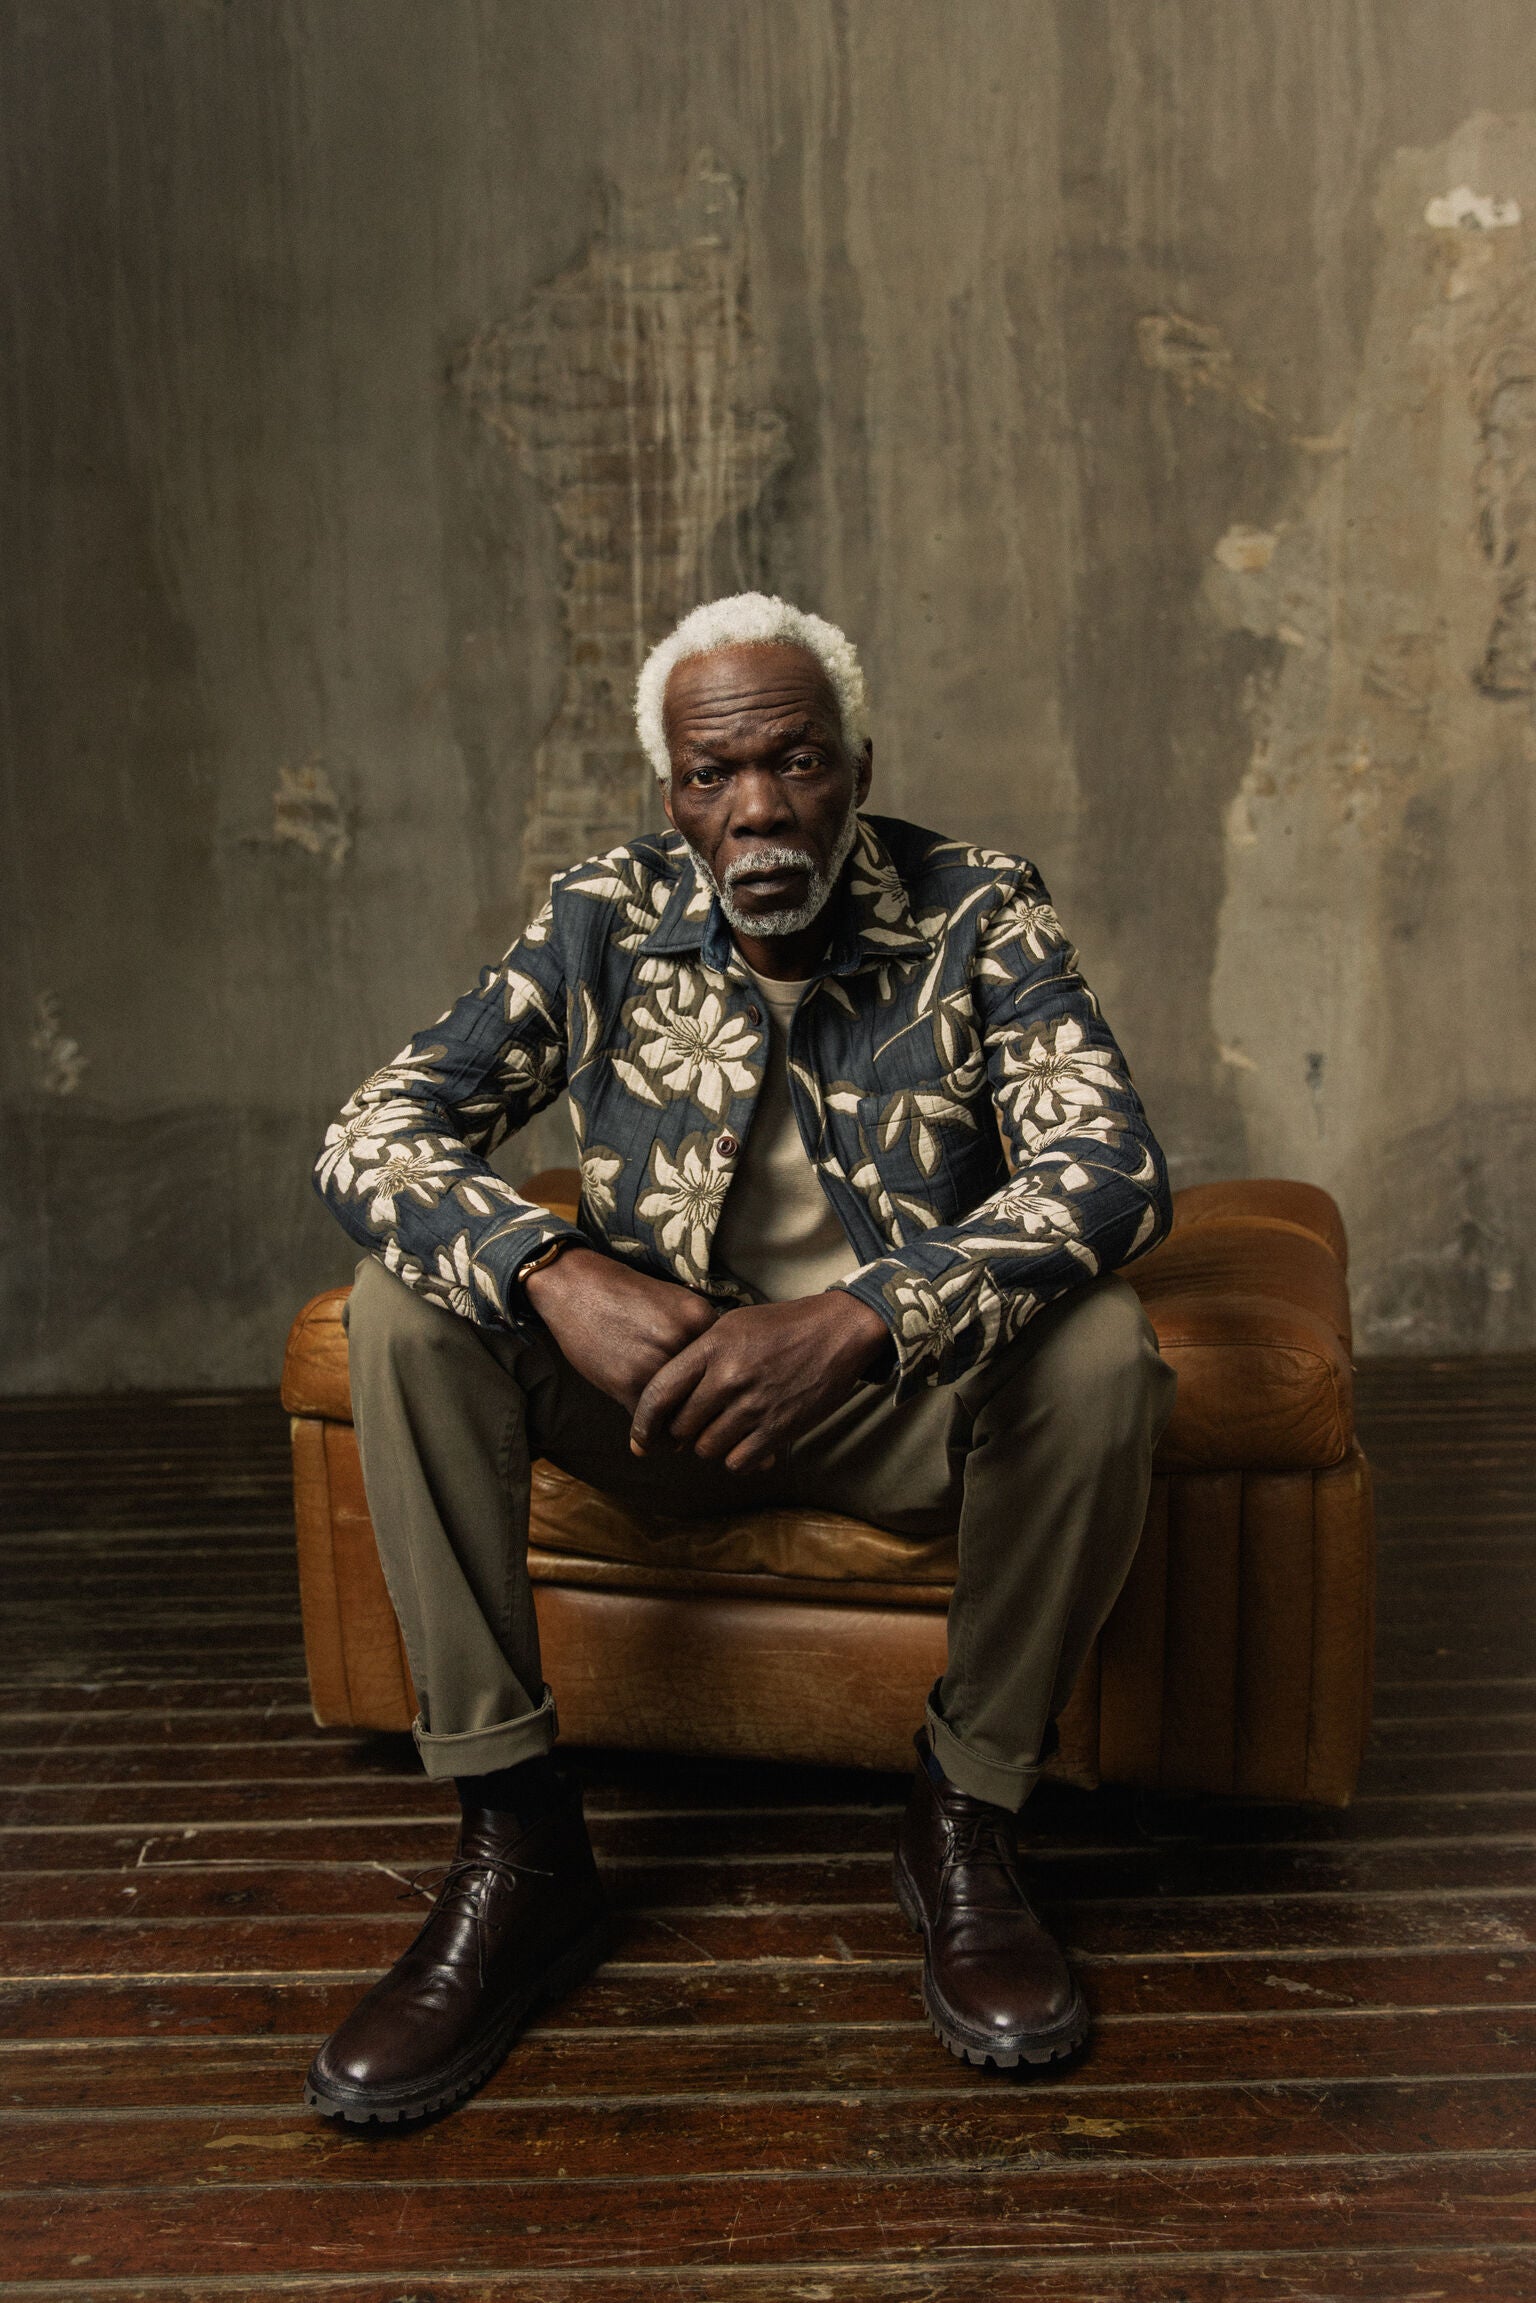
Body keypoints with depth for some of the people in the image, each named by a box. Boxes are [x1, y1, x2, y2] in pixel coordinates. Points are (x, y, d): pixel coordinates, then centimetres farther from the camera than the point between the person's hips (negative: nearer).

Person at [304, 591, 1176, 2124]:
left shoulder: (976, 913, -9)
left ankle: (965, 1822, -9)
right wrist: (557, 1272, -34)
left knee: (1095, 1348, -31)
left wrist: (853, 1322, -41)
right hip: (652, 1377, 2)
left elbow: (1112, 1165, -24)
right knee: (409, 1302, -21)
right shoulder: (605, 920, -4)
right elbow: (368, 1135, -12)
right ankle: (517, 1842, -14)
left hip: (904, 1396, -1)